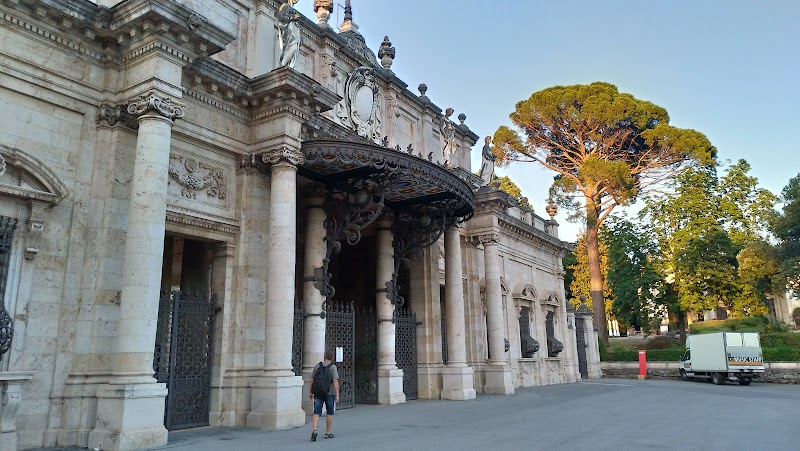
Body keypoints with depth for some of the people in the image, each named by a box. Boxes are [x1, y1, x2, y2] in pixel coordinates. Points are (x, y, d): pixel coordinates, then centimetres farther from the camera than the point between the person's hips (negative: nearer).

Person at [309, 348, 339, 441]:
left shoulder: (317, 365, 4)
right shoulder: (333, 367, -7)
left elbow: (312, 380, 8)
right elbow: (335, 382, -14)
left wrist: (310, 392, 18)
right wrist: (337, 395, -13)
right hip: (329, 393, -2)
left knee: (316, 413, 1)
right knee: (330, 413, 13)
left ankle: (314, 430, -19)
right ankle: (328, 433, 19)